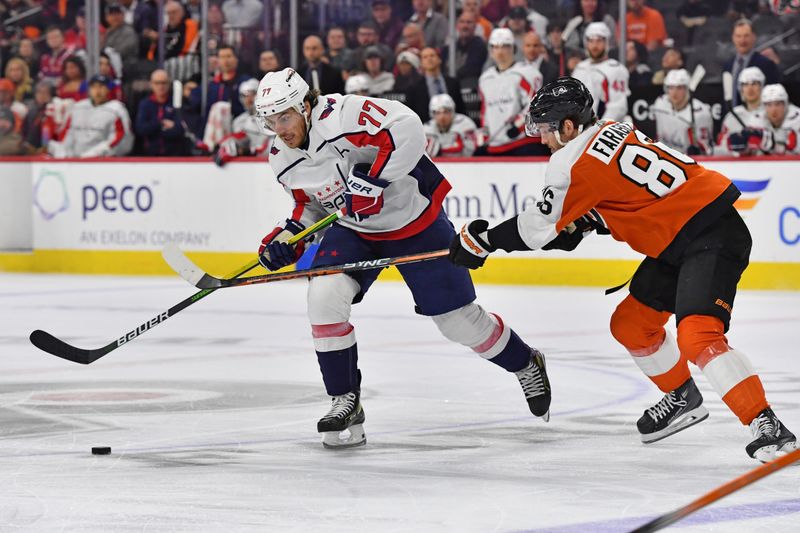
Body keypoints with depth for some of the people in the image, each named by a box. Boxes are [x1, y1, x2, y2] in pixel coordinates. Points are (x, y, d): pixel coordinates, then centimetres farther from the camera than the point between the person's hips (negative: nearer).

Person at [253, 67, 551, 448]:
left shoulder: (340, 114, -27)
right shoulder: (283, 160, -4)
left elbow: (407, 128, -37)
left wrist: (373, 180, -38)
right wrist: (291, 233, -7)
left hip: (414, 220, -5)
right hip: (352, 229, 6)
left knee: (458, 317, 1)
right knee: (324, 295, -20)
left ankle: (526, 364, 30)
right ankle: (345, 401, -8)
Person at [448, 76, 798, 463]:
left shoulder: (575, 162, -16)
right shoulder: (610, 131, 10)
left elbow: (539, 228, -7)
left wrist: (482, 240, 4)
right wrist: (576, 225, 13)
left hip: (711, 238, -10)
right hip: (680, 238, 10)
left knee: (697, 336, -25)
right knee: (629, 324, 18)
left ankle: (766, 425, -28)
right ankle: (683, 399, 35)